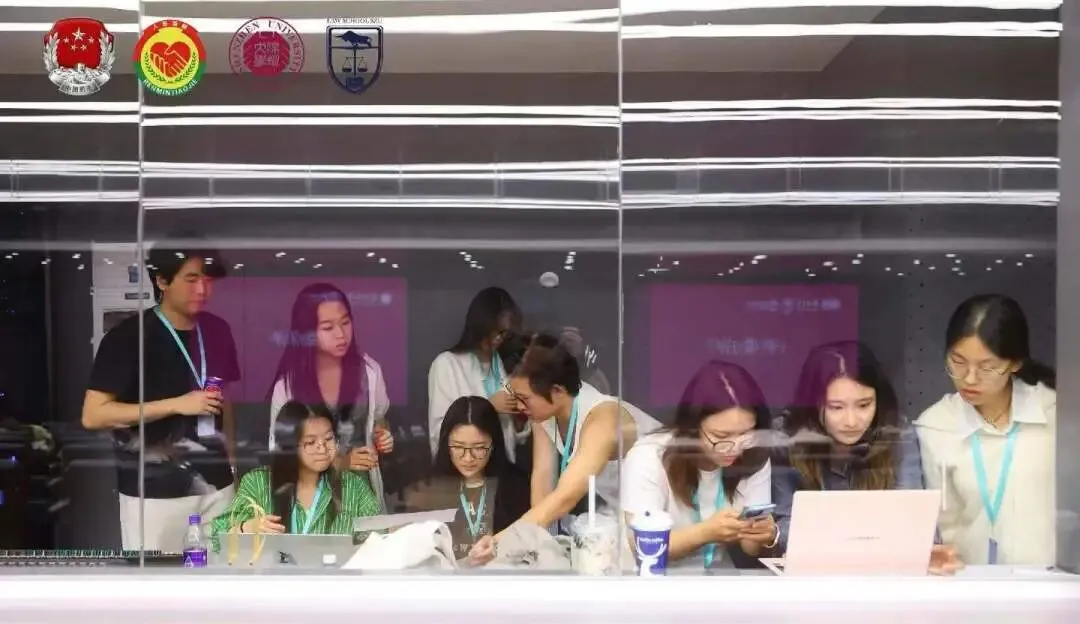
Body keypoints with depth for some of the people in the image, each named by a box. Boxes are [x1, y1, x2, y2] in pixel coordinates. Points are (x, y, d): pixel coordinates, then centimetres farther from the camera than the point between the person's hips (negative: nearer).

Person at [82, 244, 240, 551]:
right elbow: (93, 415, -13)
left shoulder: (217, 330, 6)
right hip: (154, 492, -4)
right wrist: (177, 405, -17)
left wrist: (231, 461, 12)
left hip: (215, 485, 5)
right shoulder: (128, 336, -10)